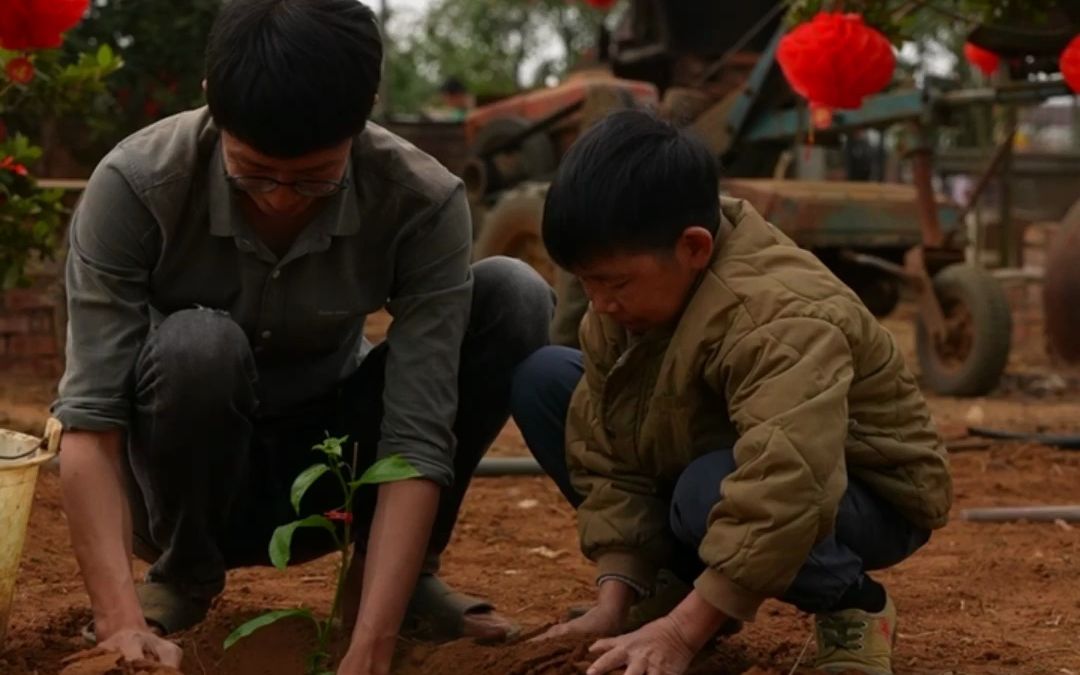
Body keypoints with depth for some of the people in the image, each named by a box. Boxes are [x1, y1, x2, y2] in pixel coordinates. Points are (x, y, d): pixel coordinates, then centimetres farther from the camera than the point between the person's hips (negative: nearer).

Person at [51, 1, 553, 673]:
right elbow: (90, 418, -29)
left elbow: (418, 435, -29)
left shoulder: (422, 203, -25)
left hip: (326, 478, 2)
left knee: (512, 297, -20)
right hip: (194, 480, -1)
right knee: (196, 345, -36)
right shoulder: (135, 186, -27)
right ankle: (184, 575, -5)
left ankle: (396, 573, -3)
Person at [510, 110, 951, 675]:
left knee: (711, 494, -41)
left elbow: (781, 495, -48)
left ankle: (853, 606, -9)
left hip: (870, 499, -8)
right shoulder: (627, 301, -12)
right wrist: (613, 603, -21)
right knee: (544, 380, -5)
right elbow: (607, 456, -12)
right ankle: (684, 585, 3)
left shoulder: (781, 318, -38)